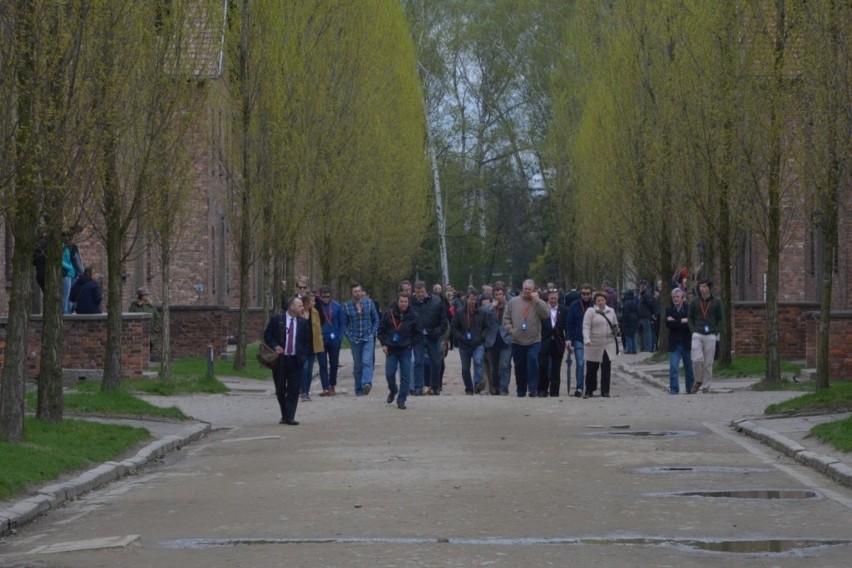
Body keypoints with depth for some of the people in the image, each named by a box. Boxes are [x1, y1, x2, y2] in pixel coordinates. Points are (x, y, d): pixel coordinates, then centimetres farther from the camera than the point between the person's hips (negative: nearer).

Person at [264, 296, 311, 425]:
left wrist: (303, 355, -2)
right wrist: (275, 346, -11)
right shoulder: (277, 319, -1)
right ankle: (285, 415, 22)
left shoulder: (303, 322, 5)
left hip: (296, 361, 1)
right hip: (280, 360, -1)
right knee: (280, 390, 7)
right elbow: (267, 335, 3)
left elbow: (307, 341, 11)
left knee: (293, 391, -4)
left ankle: (289, 417, -3)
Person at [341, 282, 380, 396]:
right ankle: (358, 390, 12)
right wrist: (349, 336, -4)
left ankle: (367, 383, -34)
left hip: (368, 338, -1)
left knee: (367, 361, -19)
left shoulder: (369, 303, 2)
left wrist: (373, 333, -1)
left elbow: (376, 320, 9)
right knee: (357, 365, 5)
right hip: (355, 339, 1)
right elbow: (344, 324, 7)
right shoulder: (347, 306, 2)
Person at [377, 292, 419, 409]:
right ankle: (393, 390, 31)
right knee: (389, 374, 0)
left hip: (405, 351, 0)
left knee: (405, 376, -2)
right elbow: (381, 329, 6)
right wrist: (384, 344, -2)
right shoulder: (389, 314, -3)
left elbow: (417, 333, 7)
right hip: (391, 350, 1)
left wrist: (410, 344, -2)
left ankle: (401, 400, 5)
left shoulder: (412, 316, -2)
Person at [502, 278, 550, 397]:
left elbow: (546, 314, -17)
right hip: (517, 341, 3)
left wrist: (536, 300, -19)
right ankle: (521, 390, 22)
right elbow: (506, 318, 10)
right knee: (519, 367, 9)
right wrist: (511, 329, -5)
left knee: (533, 361, -19)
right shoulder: (513, 302, 7)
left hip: (533, 341, -3)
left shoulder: (538, 303, 1)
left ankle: (533, 389, -15)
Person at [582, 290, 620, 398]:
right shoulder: (590, 311, -3)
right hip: (594, 345, -3)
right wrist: (586, 339, -25)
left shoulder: (611, 311, 11)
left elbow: (615, 324, 24)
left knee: (606, 368, 2)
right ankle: (589, 391, 14)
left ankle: (605, 391, 8)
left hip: (608, 344, 3)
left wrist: (616, 329, 0)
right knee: (591, 369, 3)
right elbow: (586, 327, -10)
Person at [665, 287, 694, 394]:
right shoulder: (669, 310, 6)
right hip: (674, 344, 1)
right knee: (673, 368, -8)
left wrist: (675, 322, -12)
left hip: (687, 343, -1)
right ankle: (674, 389, -5)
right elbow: (668, 324, -8)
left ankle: (690, 389, 22)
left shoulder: (689, 309, 0)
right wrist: (682, 321, -13)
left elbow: (690, 325, -12)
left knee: (689, 368, 9)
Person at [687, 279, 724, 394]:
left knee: (708, 362, 2)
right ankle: (698, 381, 8)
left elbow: (721, 319, 8)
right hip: (697, 335, 0)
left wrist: (716, 332, -3)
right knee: (696, 359, -14)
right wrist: (693, 330, 0)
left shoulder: (717, 302, 4)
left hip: (711, 336, 0)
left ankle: (706, 386, 12)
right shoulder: (694, 302, 7)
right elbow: (690, 318, 13)